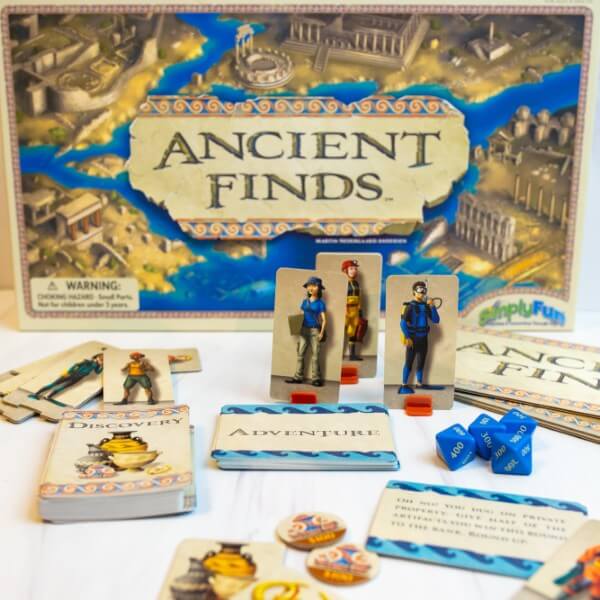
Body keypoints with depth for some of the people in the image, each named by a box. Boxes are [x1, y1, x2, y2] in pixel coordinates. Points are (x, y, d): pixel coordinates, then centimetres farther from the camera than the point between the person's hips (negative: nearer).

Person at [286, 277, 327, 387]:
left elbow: (324, 319, -5)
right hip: (304, 330, 5)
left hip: (315, 330, -5)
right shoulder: (305, 301, 11)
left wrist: (321, 332, -14)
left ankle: (315, 378, 1)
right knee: (300, 353, 3)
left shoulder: (320, 303, -2)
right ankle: (298, 377, 8)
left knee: (315, 355, -3)